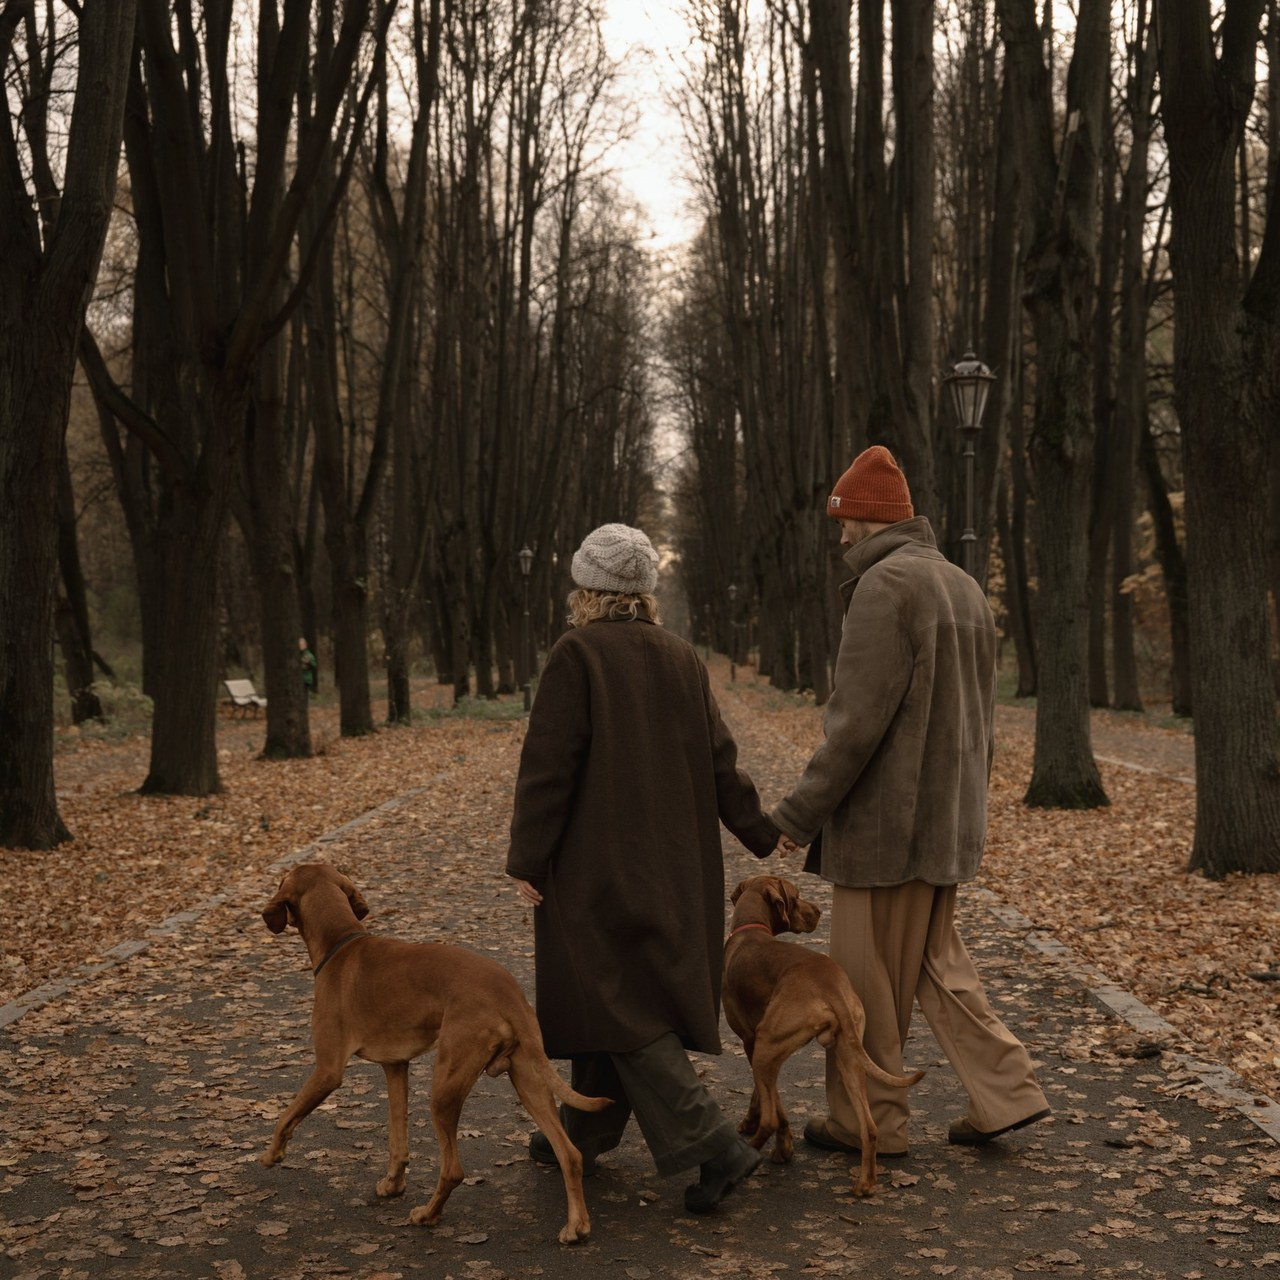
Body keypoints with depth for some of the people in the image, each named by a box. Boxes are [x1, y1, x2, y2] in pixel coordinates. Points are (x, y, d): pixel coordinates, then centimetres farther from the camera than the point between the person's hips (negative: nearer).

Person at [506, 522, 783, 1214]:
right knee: (622, 992, 17)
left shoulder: (576, 654, -12)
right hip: (673, 865, 7)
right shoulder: (682, 658, 6)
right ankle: (585, 1132, 29)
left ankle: (712, 1143, -12)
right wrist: (763, 834, 19)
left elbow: (549, 765, -15)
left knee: (617, 1001, -3)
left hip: (600, 864, -7)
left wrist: (527, 858, -10)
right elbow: (719, 762, 8)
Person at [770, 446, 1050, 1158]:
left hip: (887, 820, -9)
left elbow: (859, 719, -21)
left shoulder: (887, 583, -16)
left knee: (868, 979, 3)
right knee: (937, 960, 19)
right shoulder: (965, 586, 13)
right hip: (949, 822, 9)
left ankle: (868, 1121, 14)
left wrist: (800, 813, -14)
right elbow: (983, 717, 17)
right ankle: (1008, 1093, 16)